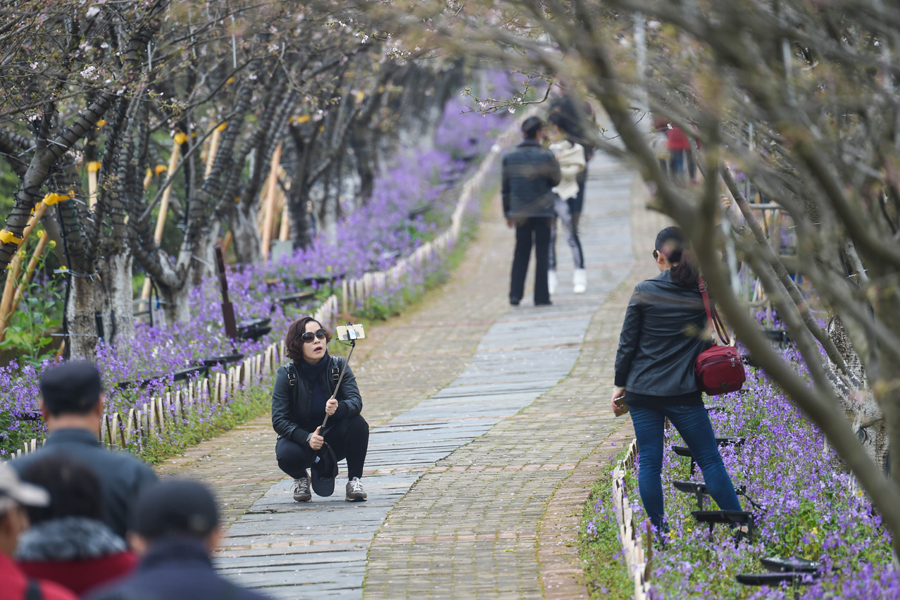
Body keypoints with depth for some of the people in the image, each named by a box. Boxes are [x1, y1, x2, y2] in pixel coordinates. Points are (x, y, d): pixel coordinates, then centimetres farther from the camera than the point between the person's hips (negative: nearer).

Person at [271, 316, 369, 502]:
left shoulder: (338, 366, -9)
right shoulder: (286, 374, -13)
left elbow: (356, 401, -21)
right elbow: (279, 419, -17)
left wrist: (339, 408, -46)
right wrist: (307, 438, -34)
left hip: (334, 441, 1)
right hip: (300, 438, -1)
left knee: (358, 424, -29)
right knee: (286, 454, -34)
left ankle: (354, 481, -8)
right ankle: (301, 479, 4)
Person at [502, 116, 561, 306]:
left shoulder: (509, 157, 0)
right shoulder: (546, 156, -10)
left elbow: (506, 188, 6)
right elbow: (555, 180, 3)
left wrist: (507, 213, 15)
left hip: (519, 212, 3)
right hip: (543, 212, -3)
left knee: (520, 253, 13)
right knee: (542, 254, 4)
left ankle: (515, 294, 4)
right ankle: (541, 296, 4)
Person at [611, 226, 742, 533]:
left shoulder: (644, 292, -4)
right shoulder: (701, 292, -3)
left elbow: (627, 343, -1)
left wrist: (620, 383, 10)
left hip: (642, 391, 0)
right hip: (683, 393, 0)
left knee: (649, 463, 8)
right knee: (710, 460, 5)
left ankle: (658, 529, 10)